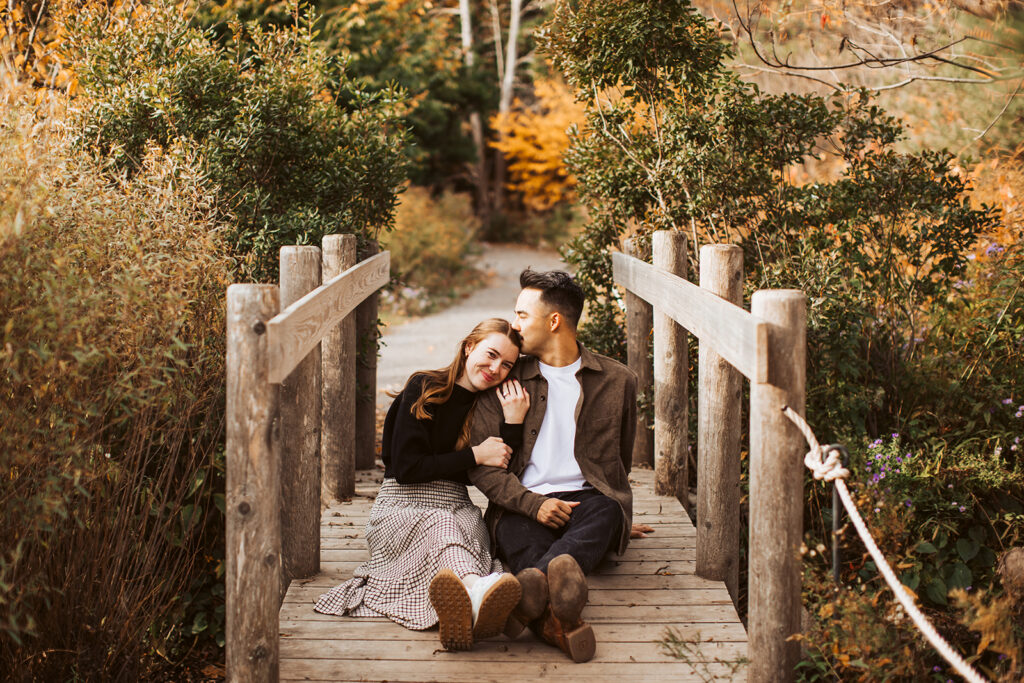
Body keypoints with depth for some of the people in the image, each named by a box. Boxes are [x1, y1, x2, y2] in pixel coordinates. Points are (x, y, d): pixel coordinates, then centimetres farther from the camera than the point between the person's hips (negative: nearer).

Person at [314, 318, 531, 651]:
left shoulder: (493, 405, 12)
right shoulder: (424, 390, 1)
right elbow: (406, 468, -6)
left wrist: (514, 424, -5)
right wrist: (475, 455, -8)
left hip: (458, 509, 2)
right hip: (403, 507, -2)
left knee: (468, 527, -38)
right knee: (440, 524, -40)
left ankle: (462, 605, -78)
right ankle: (475, 590, -79)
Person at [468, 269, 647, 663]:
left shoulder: (616, 381, 14)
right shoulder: (506, 382, 12)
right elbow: (480, 463, 3)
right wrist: (534, 503, -13)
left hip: (587, 498, 0)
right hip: (523, 504, 0)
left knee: (605, 511, -38)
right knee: (522, 538, -37)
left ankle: (529, 589, -67)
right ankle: (554, 618, -68)